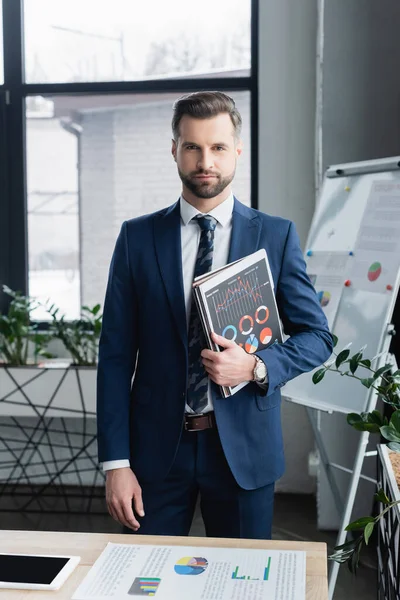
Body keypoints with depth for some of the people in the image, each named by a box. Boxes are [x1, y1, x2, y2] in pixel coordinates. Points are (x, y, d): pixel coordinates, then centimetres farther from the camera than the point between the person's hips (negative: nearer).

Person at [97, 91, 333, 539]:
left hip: (245, 448, 0)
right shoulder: (137, 238, 1)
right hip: (157, 448, 0)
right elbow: (116, 354, -1)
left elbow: (316, 336, 4)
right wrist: (115, 462, -5)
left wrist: (257, 367, -16)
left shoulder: (276, 236, 1)